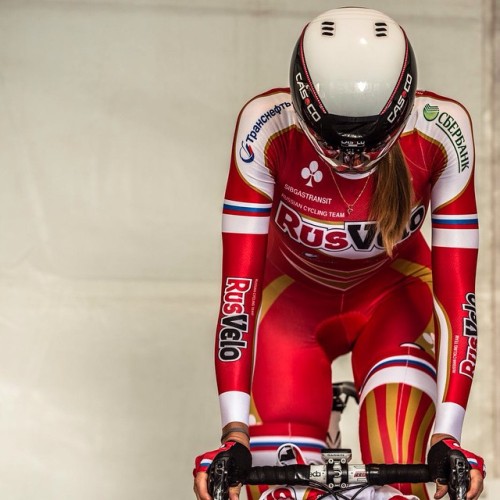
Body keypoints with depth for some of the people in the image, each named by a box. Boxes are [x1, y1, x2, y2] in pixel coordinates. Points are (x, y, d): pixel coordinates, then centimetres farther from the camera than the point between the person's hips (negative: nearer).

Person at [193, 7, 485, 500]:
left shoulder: (441, 131, -31)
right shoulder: (267, 126, -32)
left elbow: (455, 288, -29)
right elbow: (239, 276, -32)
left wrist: (448, 434, -36)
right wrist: (234, 432, -37)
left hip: (392, 294, 0)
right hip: (295, 296, 0)